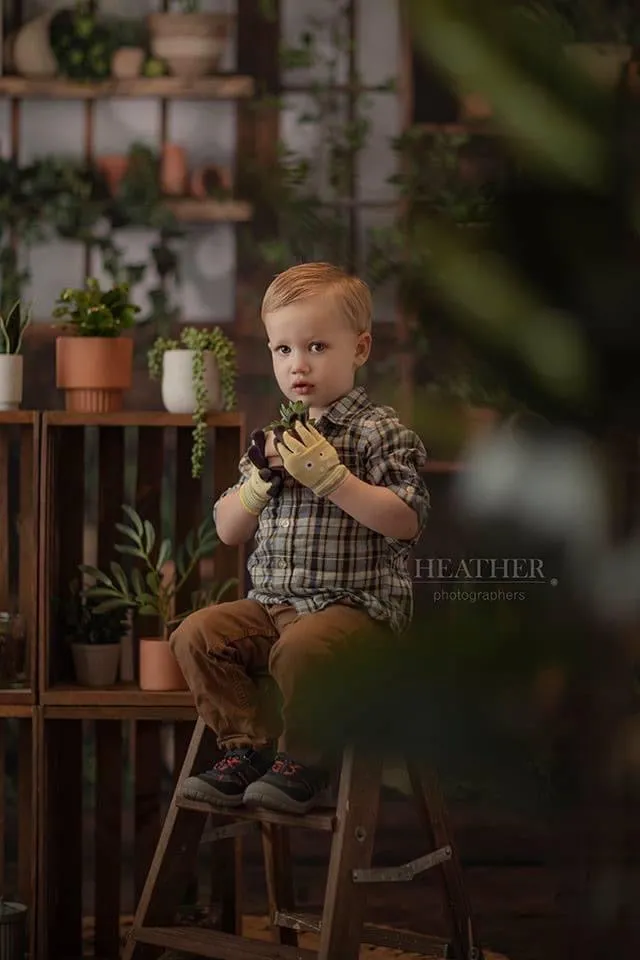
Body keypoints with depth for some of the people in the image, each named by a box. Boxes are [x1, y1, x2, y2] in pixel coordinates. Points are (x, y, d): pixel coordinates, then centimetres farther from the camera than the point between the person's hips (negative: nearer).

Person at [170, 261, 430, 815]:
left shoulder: (377, 432, -4)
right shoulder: (278, 435, 15)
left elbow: (406, 522, -17)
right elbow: (229, 531, 16)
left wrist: (329, 475, -20)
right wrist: (260, 478, -3)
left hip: (356, 602, -7)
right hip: (273, 601, 7)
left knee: (300, 646, -34)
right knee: (198, 634, -12)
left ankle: (304, 763, -13)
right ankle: (248, 747, -1)